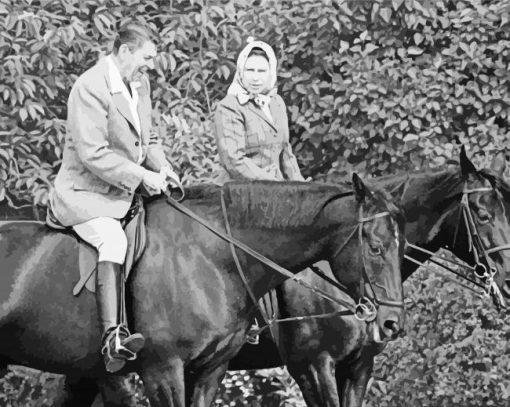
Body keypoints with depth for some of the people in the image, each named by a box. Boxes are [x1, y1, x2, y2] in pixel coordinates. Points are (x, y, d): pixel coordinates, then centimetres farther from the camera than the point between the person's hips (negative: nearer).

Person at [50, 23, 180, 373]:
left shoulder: (140, 84, 10)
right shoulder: (90, 88, -18)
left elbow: (147, 139, 21)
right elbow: (92, 154, -24)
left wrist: (161, 166, 0)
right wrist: (142, 176, -23)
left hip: (127, 191, 9)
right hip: (85, 192, -9)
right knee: (113, 239, -33)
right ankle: (113, 337, -46)